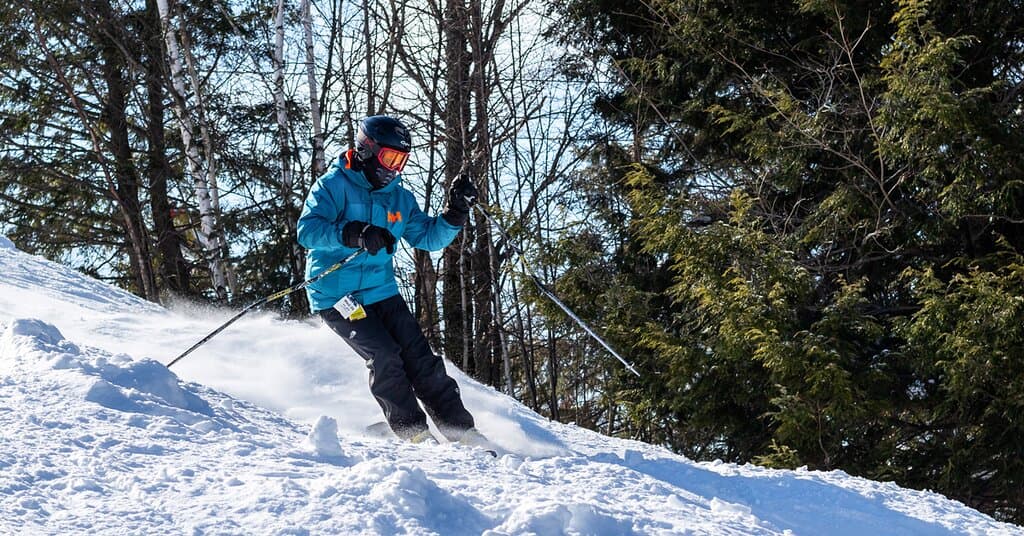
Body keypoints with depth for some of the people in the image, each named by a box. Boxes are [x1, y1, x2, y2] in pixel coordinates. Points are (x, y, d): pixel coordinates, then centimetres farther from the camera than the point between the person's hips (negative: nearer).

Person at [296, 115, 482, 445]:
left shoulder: (400, 198, 11)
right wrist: (354, 234, -37)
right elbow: (308, 230, -22)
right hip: (337, 297, -5)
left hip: (382, 292, 6)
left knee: (419, 356, -4)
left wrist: (456, 212, -3)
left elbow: (428, 237, 14)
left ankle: (461, 430, -1)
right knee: (384, 354, -21)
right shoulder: (334, 186, -9)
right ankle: (413, 432, -12)